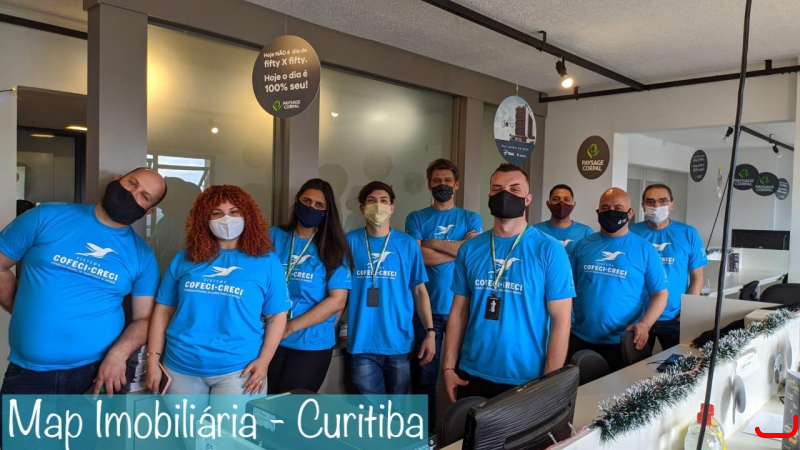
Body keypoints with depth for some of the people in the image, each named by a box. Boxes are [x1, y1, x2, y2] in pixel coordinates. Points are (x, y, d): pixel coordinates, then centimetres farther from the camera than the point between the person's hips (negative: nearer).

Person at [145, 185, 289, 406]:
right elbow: (164, 310, 9)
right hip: (181, 367, 3)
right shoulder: (185, 259, 7)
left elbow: (277, 316, 1)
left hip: (238, 369, -2)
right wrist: (153, 360, 4)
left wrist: (263, 361, -9)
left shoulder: (266, 261, 1)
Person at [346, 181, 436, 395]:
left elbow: (419, 290, 3)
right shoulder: (350, 241, 0)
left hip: (399, 343, 1)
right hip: (362, 343, 0)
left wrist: (430, 332, -4)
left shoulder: (407, 244, 1)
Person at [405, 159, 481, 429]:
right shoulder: (416, 218, 6)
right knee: (425, 374, 6)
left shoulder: (471, 219, 8)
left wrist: (433, 242, -8)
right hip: (427, 307, 0)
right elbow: (420, 256, -10)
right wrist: (459, 249, -7)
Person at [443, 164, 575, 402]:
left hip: (526, 380, -3)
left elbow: (561, 320, -9)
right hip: (472, 375, 3)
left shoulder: (549, 250, -8)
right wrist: (449, 366, 1)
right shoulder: (470, 249, 2)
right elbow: (459, 312, 5)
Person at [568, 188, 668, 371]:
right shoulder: (583, 245, 6)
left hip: (623, 342, -2)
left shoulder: (645, 249, 0)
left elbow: (660, 293, -1)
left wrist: (644, 324, -16)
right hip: (579, 339, 2)